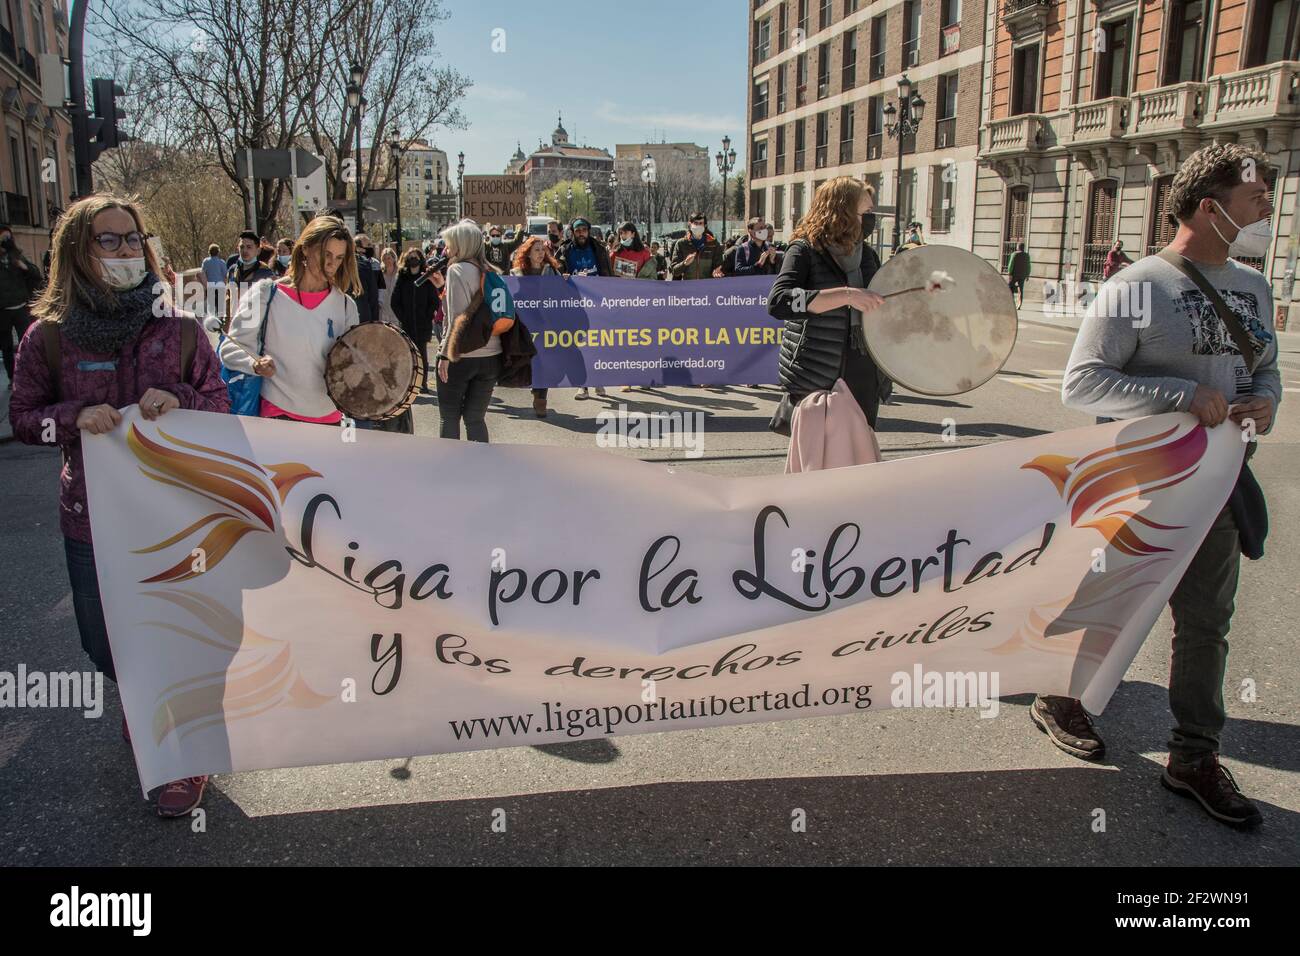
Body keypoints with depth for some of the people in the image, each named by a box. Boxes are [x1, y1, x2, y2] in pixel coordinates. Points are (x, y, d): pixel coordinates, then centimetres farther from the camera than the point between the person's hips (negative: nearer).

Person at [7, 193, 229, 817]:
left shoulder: (179, 330, -3)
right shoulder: (49, 337, -3)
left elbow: (219, 405, 4)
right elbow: (22, 417, 5)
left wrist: (180, 403, -17)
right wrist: (75, 417, -15)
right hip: (92, 516, 2)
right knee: (105, 644, 15)